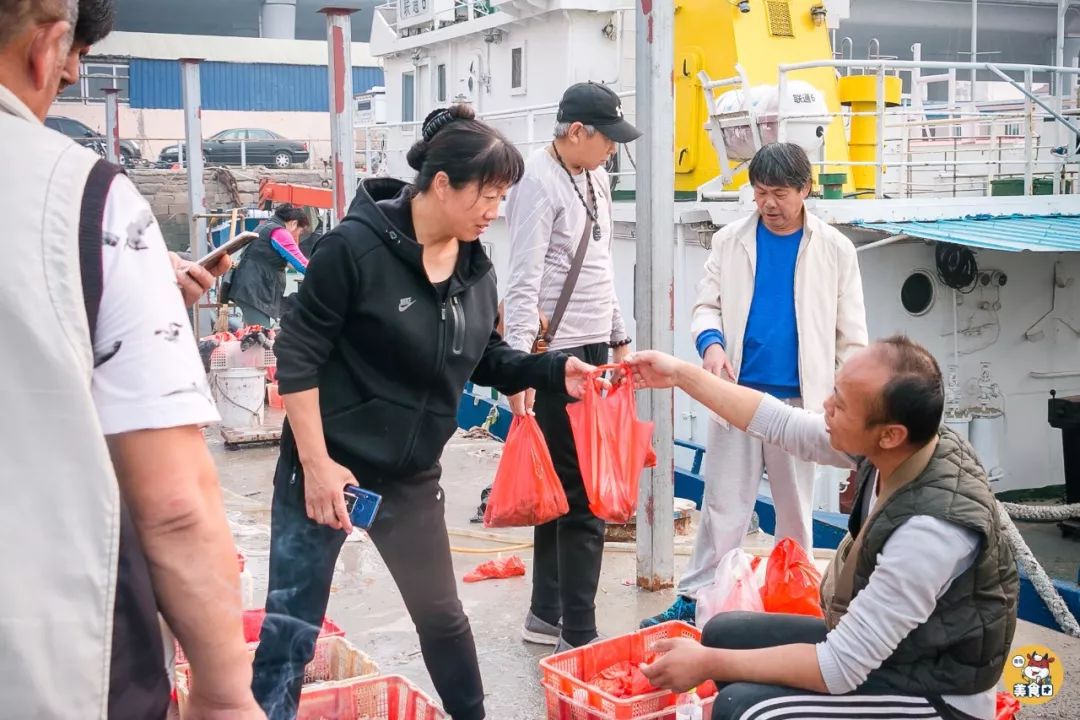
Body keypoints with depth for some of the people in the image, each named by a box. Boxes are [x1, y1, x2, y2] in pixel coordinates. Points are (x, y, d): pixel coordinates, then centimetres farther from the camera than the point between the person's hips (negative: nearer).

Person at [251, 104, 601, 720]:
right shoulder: (356, 246, -18)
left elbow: (487, 359, 12)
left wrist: (555, 371, -5)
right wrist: (316, 463, -18)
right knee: (292, 626, 1)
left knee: (442, 614, 18)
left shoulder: (476, 267, 1)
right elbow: (298, 354, -16)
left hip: (412, 475, 6)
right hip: (328, 466, -6)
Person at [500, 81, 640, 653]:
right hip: (555, 352, -9)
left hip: (592, 348, 9)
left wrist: (617, 338, 22)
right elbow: (523, 282, -20)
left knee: (563, 489, 14)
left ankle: (547, 614, 25)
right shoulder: (539, 182, -13)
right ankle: (577, 635, 3)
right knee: (583, 497, -6)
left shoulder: (594, 179, 14)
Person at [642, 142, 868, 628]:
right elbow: (706, 304, 6)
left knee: (795, 507, 11)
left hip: (799, 398, 0)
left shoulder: (834, 249, 1)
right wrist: (710, 341, -16)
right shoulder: (730, 241, 3)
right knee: (722, 504, 3)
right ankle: (694, 599, 10)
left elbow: (851, 335, 2)